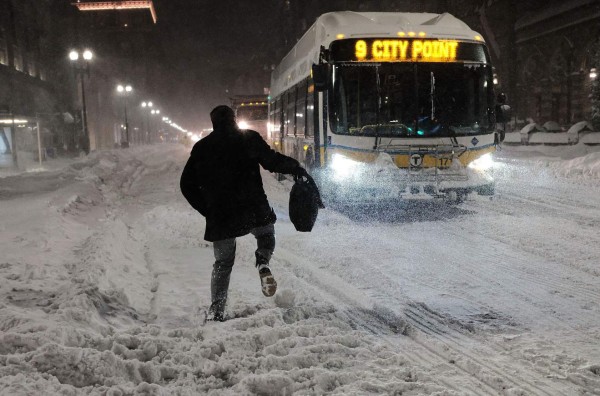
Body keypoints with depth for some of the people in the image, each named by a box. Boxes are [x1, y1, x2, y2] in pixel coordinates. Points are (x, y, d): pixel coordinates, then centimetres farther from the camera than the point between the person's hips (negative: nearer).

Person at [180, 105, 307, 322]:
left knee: (223, 262, 17)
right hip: (253, 208, -2)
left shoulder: (201, 148, 13)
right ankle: (263, 263, -5)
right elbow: (272, 161, -7)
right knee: (266, 234, 27)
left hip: (219, 214, 2)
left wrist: (207, 210, 14)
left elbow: (187, 184, 12)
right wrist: (296, 168, 9)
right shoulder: (249, 138, 3)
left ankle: (217, 310, 9)